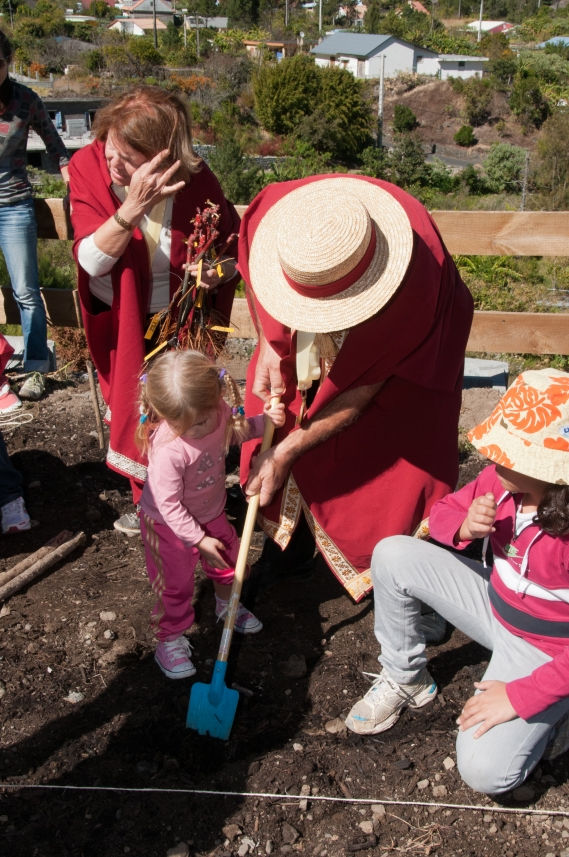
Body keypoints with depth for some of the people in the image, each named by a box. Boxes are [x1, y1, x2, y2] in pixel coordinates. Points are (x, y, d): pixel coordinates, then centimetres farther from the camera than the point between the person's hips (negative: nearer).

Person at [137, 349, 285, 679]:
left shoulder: (220, 412, -21)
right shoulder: (167, 450, -40)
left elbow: (235, 431, 5)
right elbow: (169, 505, -29)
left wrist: (265, 420, -11)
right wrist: (199, 539, -23)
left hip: (211, 512, 6)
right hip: (170, 525, -6)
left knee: (231, 563, 23)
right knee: (176, 584, 10)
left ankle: (228, 605, 54)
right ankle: (171, 639, 35)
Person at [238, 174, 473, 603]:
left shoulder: (417, 280, -43)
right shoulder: (272, 210, -33)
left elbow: (361, 392, -31)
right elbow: (253, 268, -6)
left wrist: (285, 453, -28)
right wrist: (268, 346, -17)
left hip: (400, 359, -3)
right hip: (306, 345, 4)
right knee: (272, 423, 1)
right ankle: (291, 538, 26)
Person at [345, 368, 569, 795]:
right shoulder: (502, 477, -15)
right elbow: (444, 510, 3)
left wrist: (519, 696, -25)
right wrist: (463, 527, -21)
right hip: (495, 603, 6)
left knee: (485, 771, -20)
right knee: (392, 555, -9)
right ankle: (406, 679, 10)